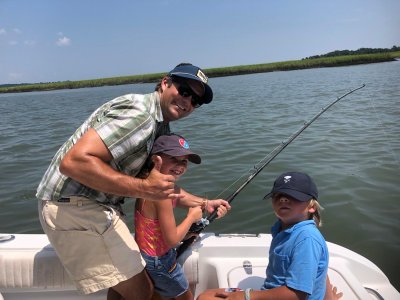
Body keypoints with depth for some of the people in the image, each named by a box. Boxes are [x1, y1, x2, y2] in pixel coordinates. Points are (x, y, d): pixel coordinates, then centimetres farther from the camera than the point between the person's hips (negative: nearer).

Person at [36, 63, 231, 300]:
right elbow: (74, 161, -30)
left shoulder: (161, 128, 13)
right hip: (75, 207, -10)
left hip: (97, 206, 10)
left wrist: (204, 204, 14)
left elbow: (164, 186, 19)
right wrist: (142, 188, -31)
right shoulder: (139, 113, -21)